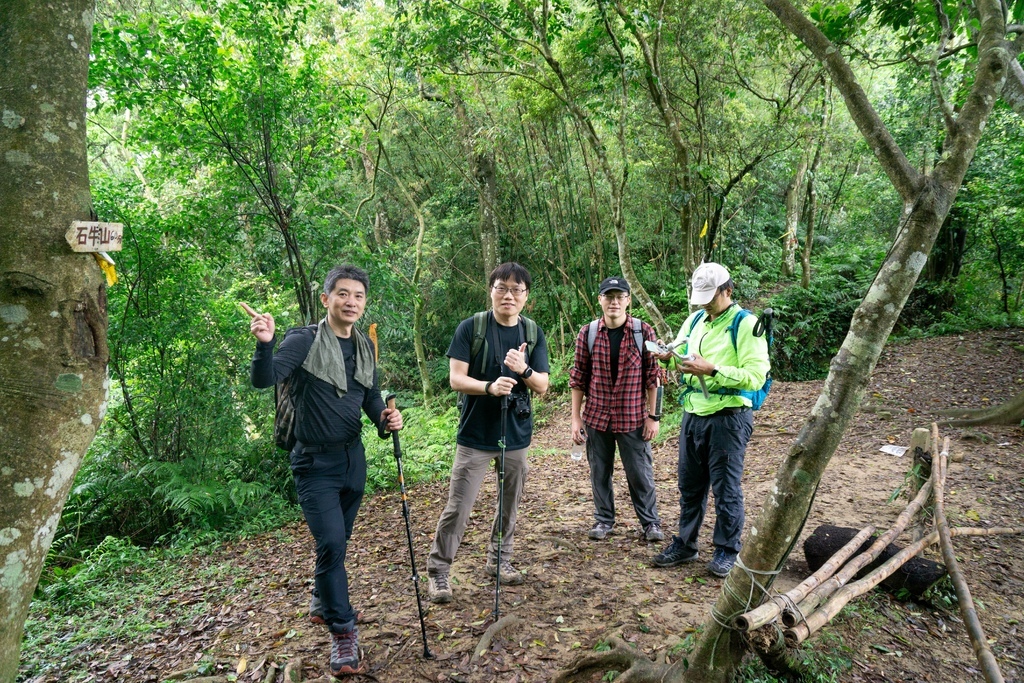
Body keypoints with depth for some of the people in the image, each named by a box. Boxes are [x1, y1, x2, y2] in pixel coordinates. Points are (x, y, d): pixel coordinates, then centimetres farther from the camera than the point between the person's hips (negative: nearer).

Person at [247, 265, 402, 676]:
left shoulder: (365, 347, 5)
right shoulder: (304, 341, -14)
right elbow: (264, 379, -25)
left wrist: (385, 419, -8)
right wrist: (265, 344, -45)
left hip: (353, 459, 6)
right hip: (315, 463, -6)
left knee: (339, 542, 19)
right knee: (331, 544, -11)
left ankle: (326, 605, 41)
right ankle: (343, 631, 4)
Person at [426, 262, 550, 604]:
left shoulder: (533, 332, 2)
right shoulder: (470, 328, -8)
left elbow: (542, 386, 0)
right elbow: (456, 379, -13)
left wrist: (524, 369, -22)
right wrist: (490, 387, -31)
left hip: (517, 433, 4)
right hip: (476, 434, -4)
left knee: (510, 504, 16)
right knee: (458, 507, -3)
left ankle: (499, 560, 36)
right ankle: (438, 570, 13)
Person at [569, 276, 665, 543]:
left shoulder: (644, 331, -6)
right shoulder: (587, 333, -2)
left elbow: (652, 376, -2)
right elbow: (579, 377, 2)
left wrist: (653, 416, -4)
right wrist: (576, 418, 1)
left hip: (633, 417, -2)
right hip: (596, 416, 2)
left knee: (640, 473, 8)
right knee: (599, 472, 13)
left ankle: (650, 522, 25)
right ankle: (603, 519, 30)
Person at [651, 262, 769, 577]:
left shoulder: (746, 324, -10)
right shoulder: (694, 320, 11)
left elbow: (756, 376, -18)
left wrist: (712, 370, -25)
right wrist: (669, 356, -5)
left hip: (728, 418, -6)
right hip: (692, 415, 7)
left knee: (726, 487, 5)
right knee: (689, 484, 15)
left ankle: (727, 551, 21)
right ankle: (685, 544, 29)